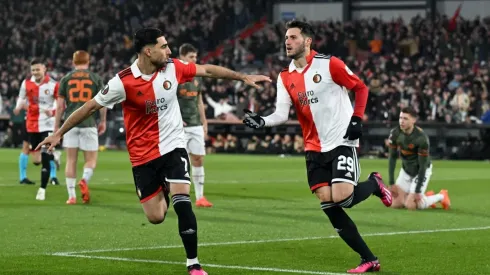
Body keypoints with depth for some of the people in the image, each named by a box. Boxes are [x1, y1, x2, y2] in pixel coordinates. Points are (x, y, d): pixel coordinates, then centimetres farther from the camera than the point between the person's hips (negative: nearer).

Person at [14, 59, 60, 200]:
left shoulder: (53, 85, -11)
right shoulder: (26, 84, -1)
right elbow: (22, 98, 14)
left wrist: (53, 112, -21)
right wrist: (18, 107, -7)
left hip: (48, 125, -4)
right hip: (32, 125, 4)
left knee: (45, 159, -10)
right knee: (37, 159, 11)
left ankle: (42, 189, 1)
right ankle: (53, 156, 44)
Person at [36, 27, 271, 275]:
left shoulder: (173, 68, -7)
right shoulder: (123, 82, -17)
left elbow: (207, 70, 7)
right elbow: (91, 106, -9)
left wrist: (243, 77, 10)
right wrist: (58, 134, -7)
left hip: (173, 147, 1)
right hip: (143, 155, -1)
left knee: (182, 203, -17)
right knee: (156, 216, 2)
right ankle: (163, 192, 41)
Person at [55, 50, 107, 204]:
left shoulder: (66, 79, 7)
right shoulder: (95, 79, 4)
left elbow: (60, 105, 4)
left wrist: (56, 126, 11)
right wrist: (103, 121, 16)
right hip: (89, 123, -1)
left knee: (71, 160, 7)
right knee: (91, 159, 8)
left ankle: (71, 196, 4)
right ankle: (84, 180, -23)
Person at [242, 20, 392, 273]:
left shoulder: (328, 64, -9)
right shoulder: (285, 78, 6)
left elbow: (360, 88, 1)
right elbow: (282, 114, -2)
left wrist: (357, 119, -8)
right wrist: (261, 122, -21)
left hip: (342, 142, -5)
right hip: (314, 148, 5)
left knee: (342, 198, -21)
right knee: (328, 204, -5)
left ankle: (374, 184, 16)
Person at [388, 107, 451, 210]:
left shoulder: (421, 138, -31)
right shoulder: (395, 133, -15)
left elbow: (423, 165, -25)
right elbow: (392, 157, -5)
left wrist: (417, 191, -23)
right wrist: (391, 183, -8)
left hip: (421, 171, -5)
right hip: (406, 169, 6)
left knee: (410, 205, -15)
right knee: (395, 204, -2)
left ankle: (441, 196, 11)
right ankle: (427, 196, 22)